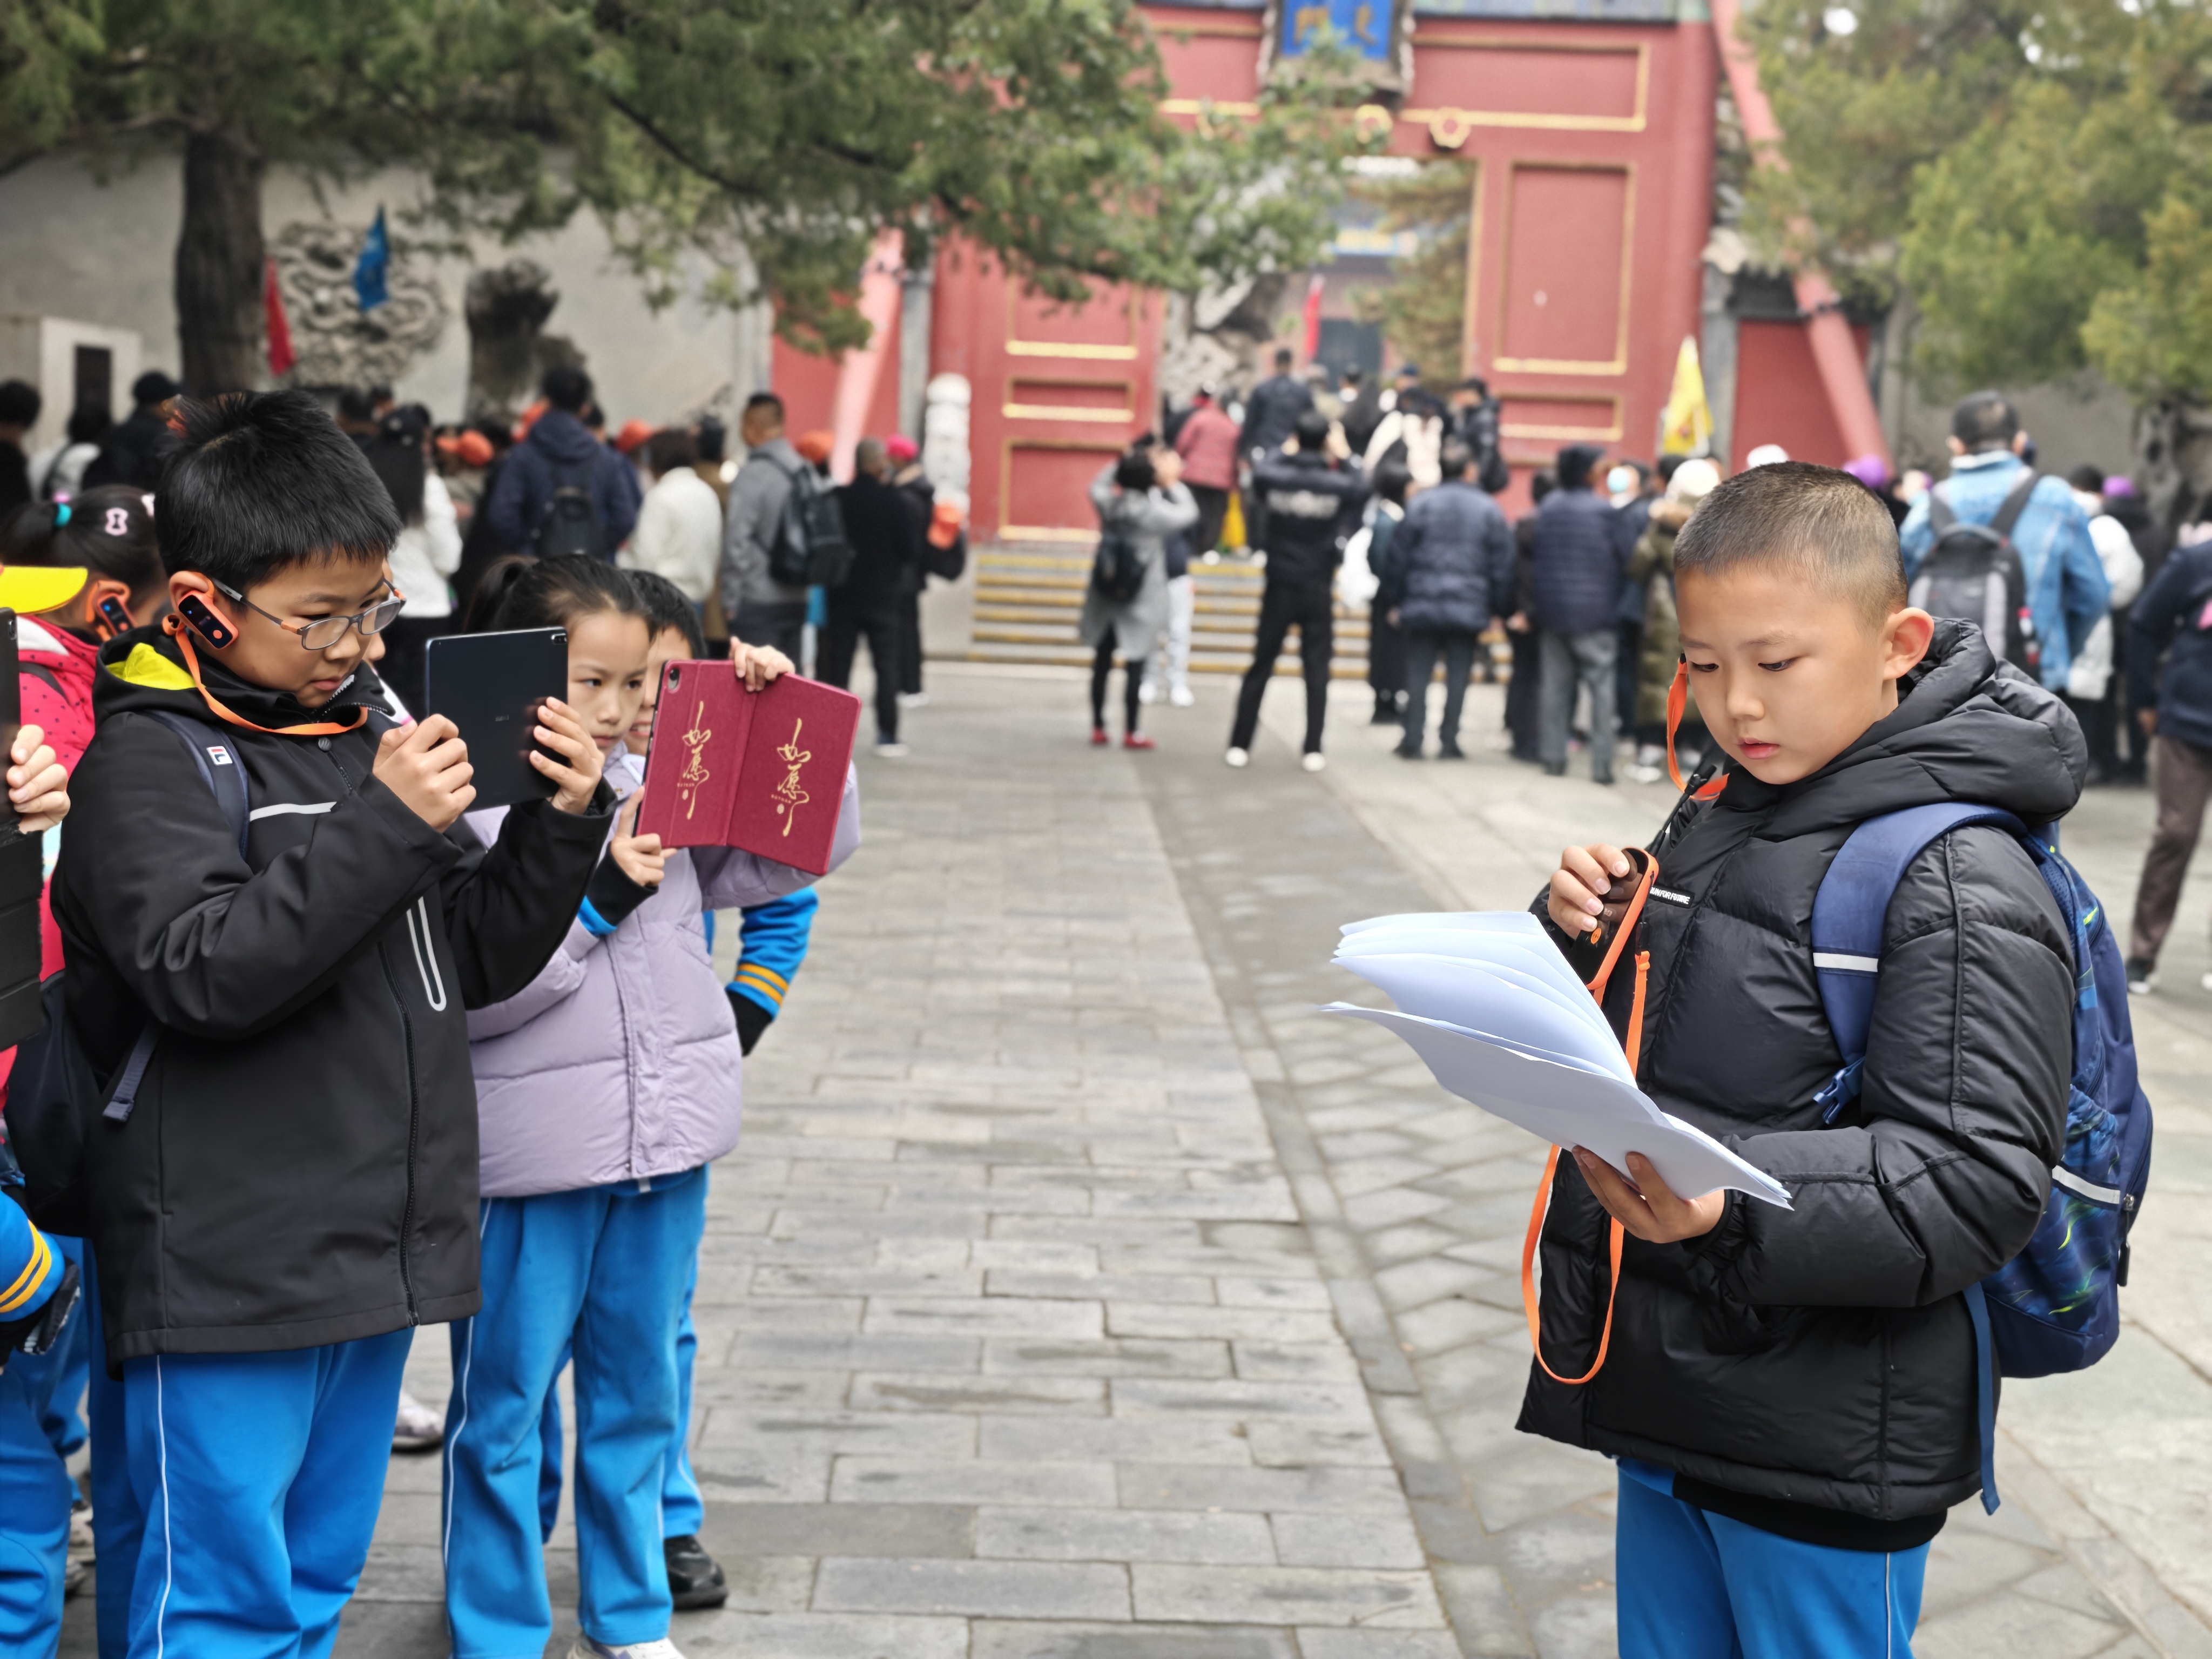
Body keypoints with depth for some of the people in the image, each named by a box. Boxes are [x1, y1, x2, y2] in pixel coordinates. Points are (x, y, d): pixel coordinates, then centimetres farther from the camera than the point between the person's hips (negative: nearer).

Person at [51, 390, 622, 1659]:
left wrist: (564, 825, -1)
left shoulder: (369, 727, 11)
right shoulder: (150, 753, -9)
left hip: (378, 1253, 7)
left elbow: (477, 959, 15)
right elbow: (202, 972, -23)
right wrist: (386, 826, -25)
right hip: (225, 1267, -7)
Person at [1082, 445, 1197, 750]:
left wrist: (1124, 463, 11)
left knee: (1102, 664, 12)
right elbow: (1189, 513, -3)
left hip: (1106, 597, 5)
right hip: (1141, 601, -5)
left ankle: (1098, 728, 17)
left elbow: (1099, 484, 18)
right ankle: (1131, 733, 9)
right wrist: (1172, 482, 3)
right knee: (1135, 667, 4)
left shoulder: (1107, 502, -6)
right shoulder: (1153, 513, -19)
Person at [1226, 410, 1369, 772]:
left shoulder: (1275, 477, -9)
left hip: (1279, 589, 1)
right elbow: (1362, 486, 12)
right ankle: (1313, 750, 3)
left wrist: (1289, 454, 23)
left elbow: (1258, 474, 15)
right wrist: (1343, 457, 18)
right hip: (1318, 592, -1)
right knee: (1317, 672, 5)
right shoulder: (1338, 484, -10)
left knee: (1260, 668, 8)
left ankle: (1239, 746, 8)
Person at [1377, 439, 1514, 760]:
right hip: (1469, 609, 0)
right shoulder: (1489, 510, 0)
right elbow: (1502, 563, 2)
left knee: (1418, 674, 6)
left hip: (1423, 605, 0)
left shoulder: (1421, 504, -1)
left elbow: (1398, 556, 0)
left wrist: (1392, 602, 8)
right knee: (1458, 676, 6)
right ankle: (1449, 742, 6)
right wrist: (1498, 609, 10)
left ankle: (1412, 741, 3)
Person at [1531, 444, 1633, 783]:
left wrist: (1537, 605, 14)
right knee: (1602, 686, -2)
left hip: (1553, 611, 5)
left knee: (1556, 686, 10)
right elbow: (1625, 556, -5)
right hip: (1595, 613, -5)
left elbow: (1532, 557, 8)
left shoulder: (1546, 509, 5)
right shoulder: (1603, 510, -10)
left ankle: (1553, 758, 11)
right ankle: (1601, 764, -6)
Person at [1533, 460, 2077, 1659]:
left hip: (1825, 1456, -8)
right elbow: (1611, 1043, 20)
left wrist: (1732, 1203, -36)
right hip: (1665, 1400, 8)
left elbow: (1976, 1180, -23)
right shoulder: (1720, 815, 9)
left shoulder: (1958, 881, -17)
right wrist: (1575, 935, -2)